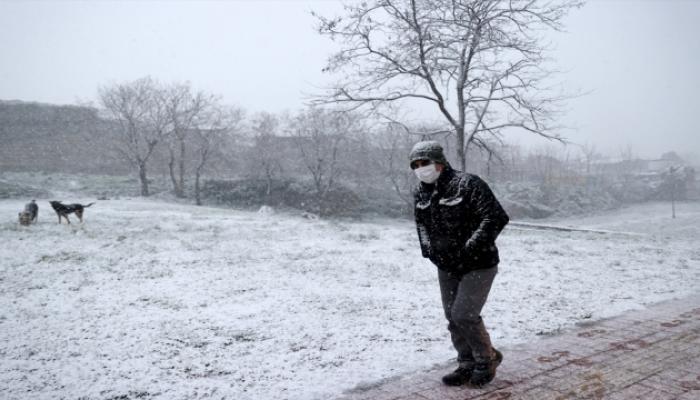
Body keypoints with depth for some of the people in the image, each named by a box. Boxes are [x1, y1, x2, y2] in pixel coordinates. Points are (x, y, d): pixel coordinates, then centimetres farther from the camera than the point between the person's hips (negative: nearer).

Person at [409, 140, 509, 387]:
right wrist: (430, 250, 4)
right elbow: (422, 225, 19)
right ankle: (467, 365, 26)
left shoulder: (467, 184, -20)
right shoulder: (421, 194, 2)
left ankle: (487, 359, 16)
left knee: (464, 316, -10)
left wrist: (469, 249, -25)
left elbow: (496, 218, -23)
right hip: (446, 267, 7)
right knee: (453, 318, 9)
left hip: (478, 265, -7)